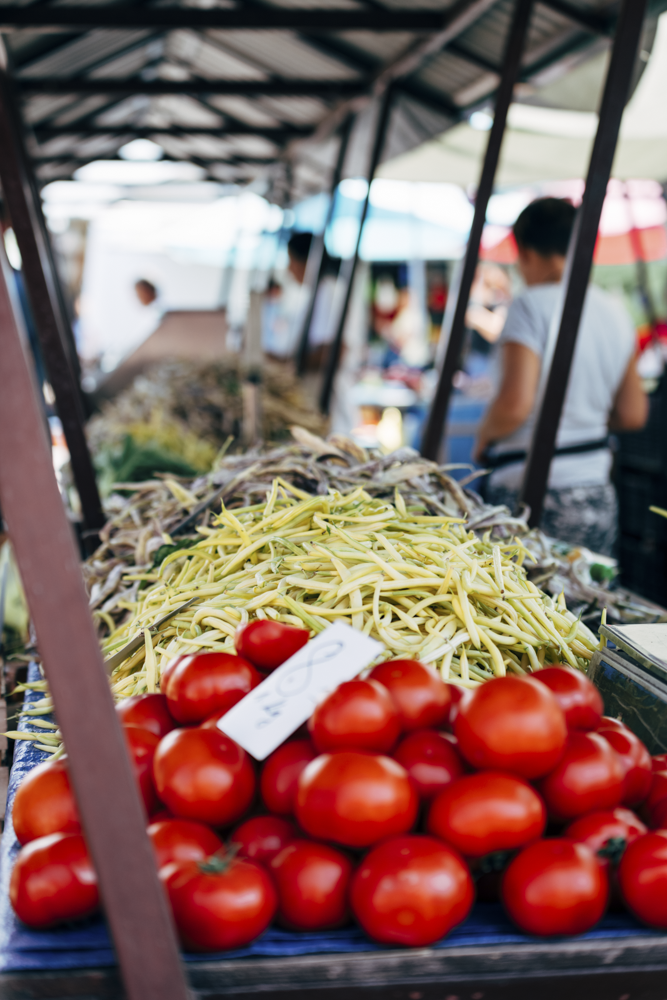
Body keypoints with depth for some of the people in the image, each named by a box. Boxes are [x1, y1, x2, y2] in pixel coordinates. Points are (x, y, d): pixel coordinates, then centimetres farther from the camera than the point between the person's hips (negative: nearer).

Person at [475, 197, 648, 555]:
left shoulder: (533, 305, -12)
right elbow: (632, 415, 13)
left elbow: (515, 405, -21)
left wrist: (484, 436, -2)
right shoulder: (616, 311, 9)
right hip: (599, 497, 7)